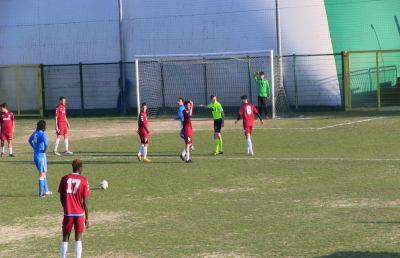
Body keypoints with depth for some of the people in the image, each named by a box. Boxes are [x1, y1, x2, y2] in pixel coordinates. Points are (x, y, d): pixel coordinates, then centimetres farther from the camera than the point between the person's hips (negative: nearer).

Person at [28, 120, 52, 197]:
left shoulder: (35, 133, 7)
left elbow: (30, 140, 25)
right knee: (42, 174, 2)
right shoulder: (42, 134, -17)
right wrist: (45, 150, -13)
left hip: (35, 155, 8)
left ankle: (46, 191, 27)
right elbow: (46, 143, -31)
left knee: (44, 173, 20)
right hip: (41, 155, -8)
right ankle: (41, 193, 6)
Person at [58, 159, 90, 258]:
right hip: (80, 214, -1)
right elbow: (85, 202, -7)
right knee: (78, 238, 7)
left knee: (65, 238, 9)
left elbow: (61, 198, 4)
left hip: (68, 213, 1)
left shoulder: (64, 179, 0)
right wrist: (87, 218, 0)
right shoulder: (83, 180, -5)